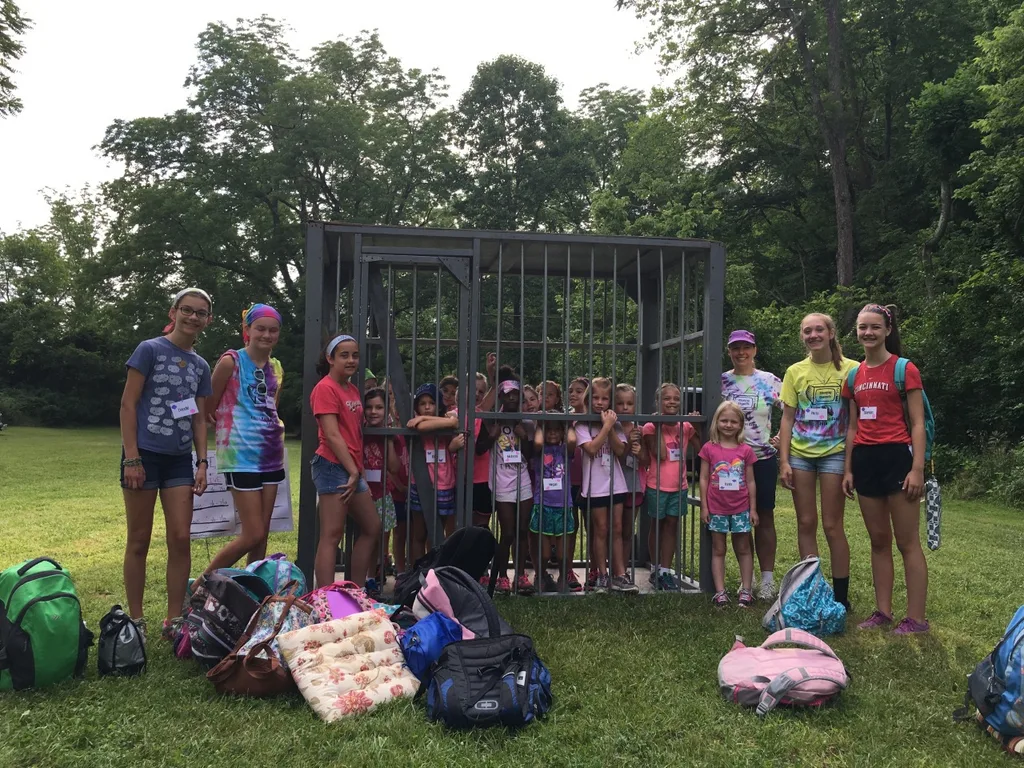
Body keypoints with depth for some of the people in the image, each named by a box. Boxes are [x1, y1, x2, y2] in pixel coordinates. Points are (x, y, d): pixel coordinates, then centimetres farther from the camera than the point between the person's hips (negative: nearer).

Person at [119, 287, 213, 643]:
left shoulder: (201, 366, 11)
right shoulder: (150, 349, -5)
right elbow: (128, 404, -8)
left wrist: (202, 462, 4)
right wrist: (131, 458, -13)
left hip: (180, 459, 5)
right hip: (145, 454, -4)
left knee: (181, 539, 1)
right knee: (139, 541, 4)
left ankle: (173, 620, 11)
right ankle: (135, 621, 16)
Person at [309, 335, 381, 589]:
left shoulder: (353, 390, 17)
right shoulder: (325, 388, -9)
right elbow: (331, 435, -16)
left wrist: (359, 473, 15)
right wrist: (354, 472, -16)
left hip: (352, 469, 9)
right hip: (333, 465, -9)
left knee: (372, 528, 13)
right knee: (332, 536, -9)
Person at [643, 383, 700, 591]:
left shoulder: (685, 427, 4)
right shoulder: (651, 427, -7)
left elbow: (701, 449, -3)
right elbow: (661, 454, -18)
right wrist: (659, 427, -16)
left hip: (679, 485, 3)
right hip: (657, 485, -3)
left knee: (672, 525, 6)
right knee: (658, 525, 9)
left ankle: (665, 571, 12)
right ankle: (655, 569, 22)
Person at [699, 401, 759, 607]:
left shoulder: (746, 450, 1)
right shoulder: (709, 449, -3)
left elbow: (750, 481, 4)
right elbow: (704, 479, 0)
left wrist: (753, 509, 3)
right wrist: (704, 506, -3)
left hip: (741, 508, 1)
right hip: (716, 509, -1)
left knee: (743, 549, 9)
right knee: (718, 550, 7)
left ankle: (746, 590, 17)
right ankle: (720, 591, 12)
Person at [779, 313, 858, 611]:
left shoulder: (849, 369, -3)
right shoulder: (795, 372, 5)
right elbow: (787, 419, 6)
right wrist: (784, 461, -1)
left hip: (834, 453, -3)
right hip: (800, 454, 3)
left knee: (832, 525, -2)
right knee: (806, 524, 6)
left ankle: (841, 595, 10)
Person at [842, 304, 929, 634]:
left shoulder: (904, 369, -5)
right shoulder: (854, 376, 11)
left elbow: (917, 424, -8)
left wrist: (917, 468, -16)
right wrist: (848, 469, 12)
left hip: (896, 457, -6)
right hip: (865, 460, 6)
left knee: (907, 542, -1)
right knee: (878, 541, 12)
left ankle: (916, 619, 5)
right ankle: (883, 611, 19)